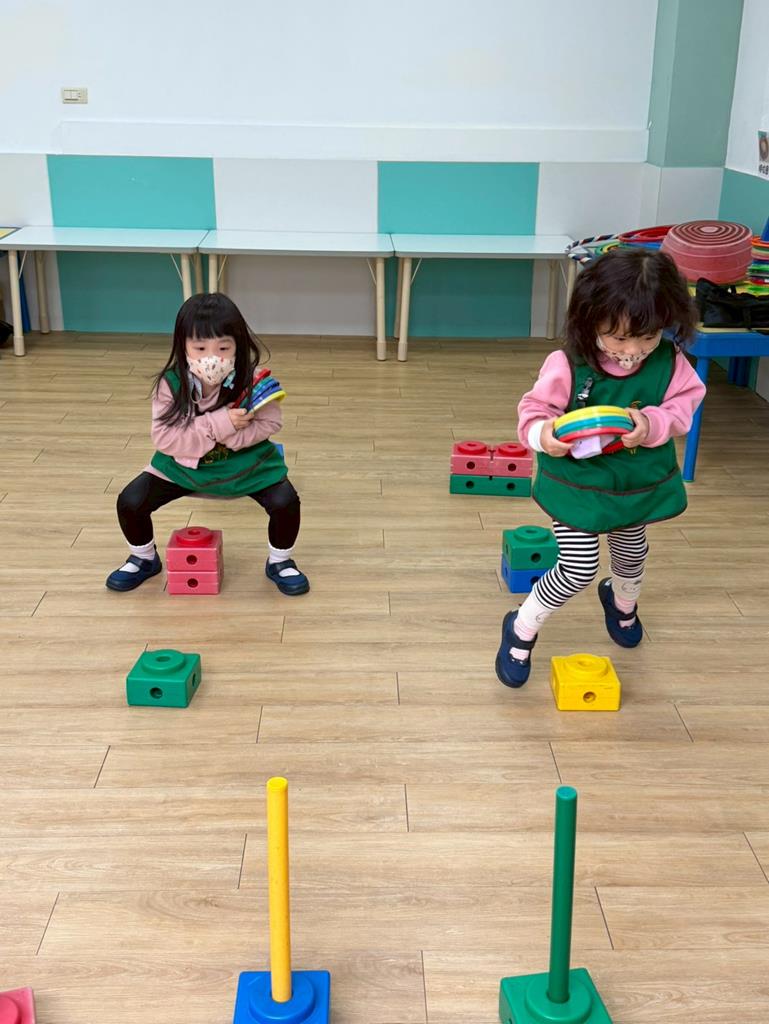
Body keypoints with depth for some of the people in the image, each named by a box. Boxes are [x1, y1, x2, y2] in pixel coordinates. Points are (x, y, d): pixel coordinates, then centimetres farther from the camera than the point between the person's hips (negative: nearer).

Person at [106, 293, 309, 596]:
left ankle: (279, 562, 9)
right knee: (130, 502, -12)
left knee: (286, 501, -23)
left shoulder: (252, 379, -23)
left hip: (244, 462, -1)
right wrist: (219, 424, -34)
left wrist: (230, 435, -33)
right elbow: (163, 438, -24)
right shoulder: (170, 384, -22)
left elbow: (270, 423, -16)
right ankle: (144, 558, 21)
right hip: (183, 465, 1)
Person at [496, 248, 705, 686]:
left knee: (632, 556, 28)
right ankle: (521, 631, 19)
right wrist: (543, 433, -41)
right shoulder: (567, 365, -27)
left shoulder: (670, 362, -17)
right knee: (578, 570, -5)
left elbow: (683, 405, -12)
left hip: (641, 483, 5)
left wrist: (652, 423, -33)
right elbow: (535, 410, -19)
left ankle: (623, 604, 64)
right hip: (578, 483, -5)